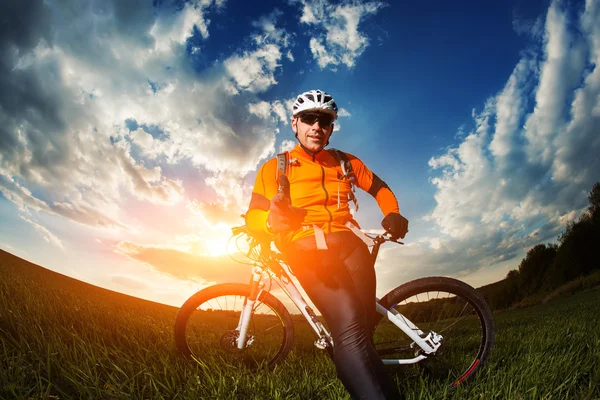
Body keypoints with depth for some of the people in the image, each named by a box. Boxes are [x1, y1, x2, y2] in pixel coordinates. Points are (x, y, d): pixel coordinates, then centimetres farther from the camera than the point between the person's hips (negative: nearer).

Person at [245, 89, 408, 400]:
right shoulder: (275, 167, 8)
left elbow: (380, 188, 29)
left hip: (348, 245, 4)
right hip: (306, 251, -3)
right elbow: (253, 216, 0)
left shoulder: (346, 162, 18)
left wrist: (392, 215, 7)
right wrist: (273, 220, -26)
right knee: (350, 329, -27)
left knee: (363, 330, -6)